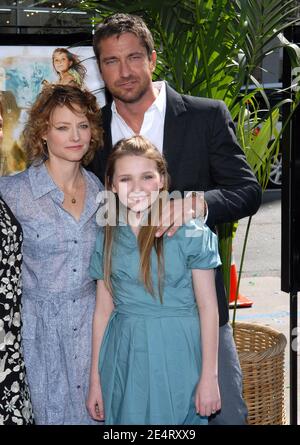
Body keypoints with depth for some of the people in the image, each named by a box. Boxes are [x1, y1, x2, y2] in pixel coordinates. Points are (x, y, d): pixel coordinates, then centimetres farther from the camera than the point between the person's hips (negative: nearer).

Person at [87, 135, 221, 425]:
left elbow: (207, 307, -7)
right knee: (128, 418, 12)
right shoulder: (105, 238, 3)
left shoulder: (191, 232, -8)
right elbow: (103, 309, 6)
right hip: (125, 357, 3)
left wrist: (209, 376, -9)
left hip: (178, 356, -3)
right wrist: (95, 380, 6)